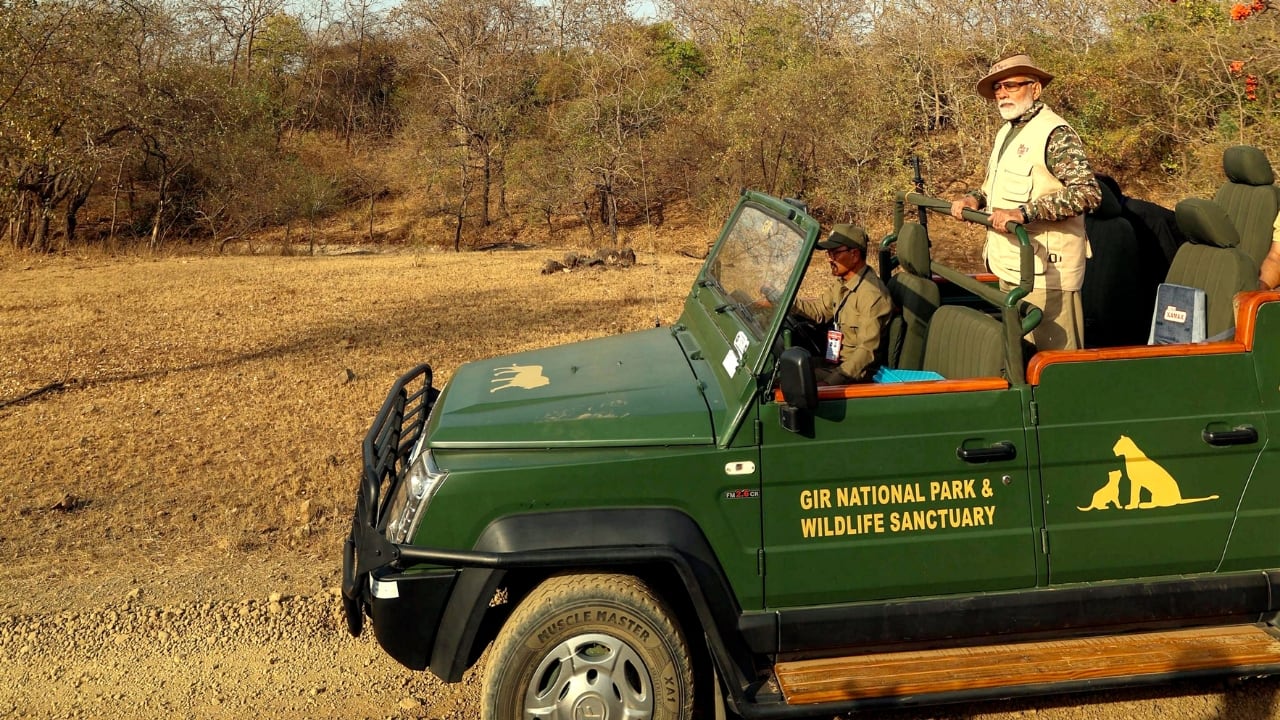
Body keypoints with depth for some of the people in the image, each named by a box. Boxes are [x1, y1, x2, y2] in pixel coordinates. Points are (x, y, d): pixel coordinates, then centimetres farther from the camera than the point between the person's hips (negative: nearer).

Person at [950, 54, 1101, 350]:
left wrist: (1025, 212, -27)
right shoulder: (1006, 132, 16)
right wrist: (975, 199, 7)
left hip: (1045, 269, -9)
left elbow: (1088, 193, -21)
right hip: (1010, 265, 9)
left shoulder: (1055, 133, -12)